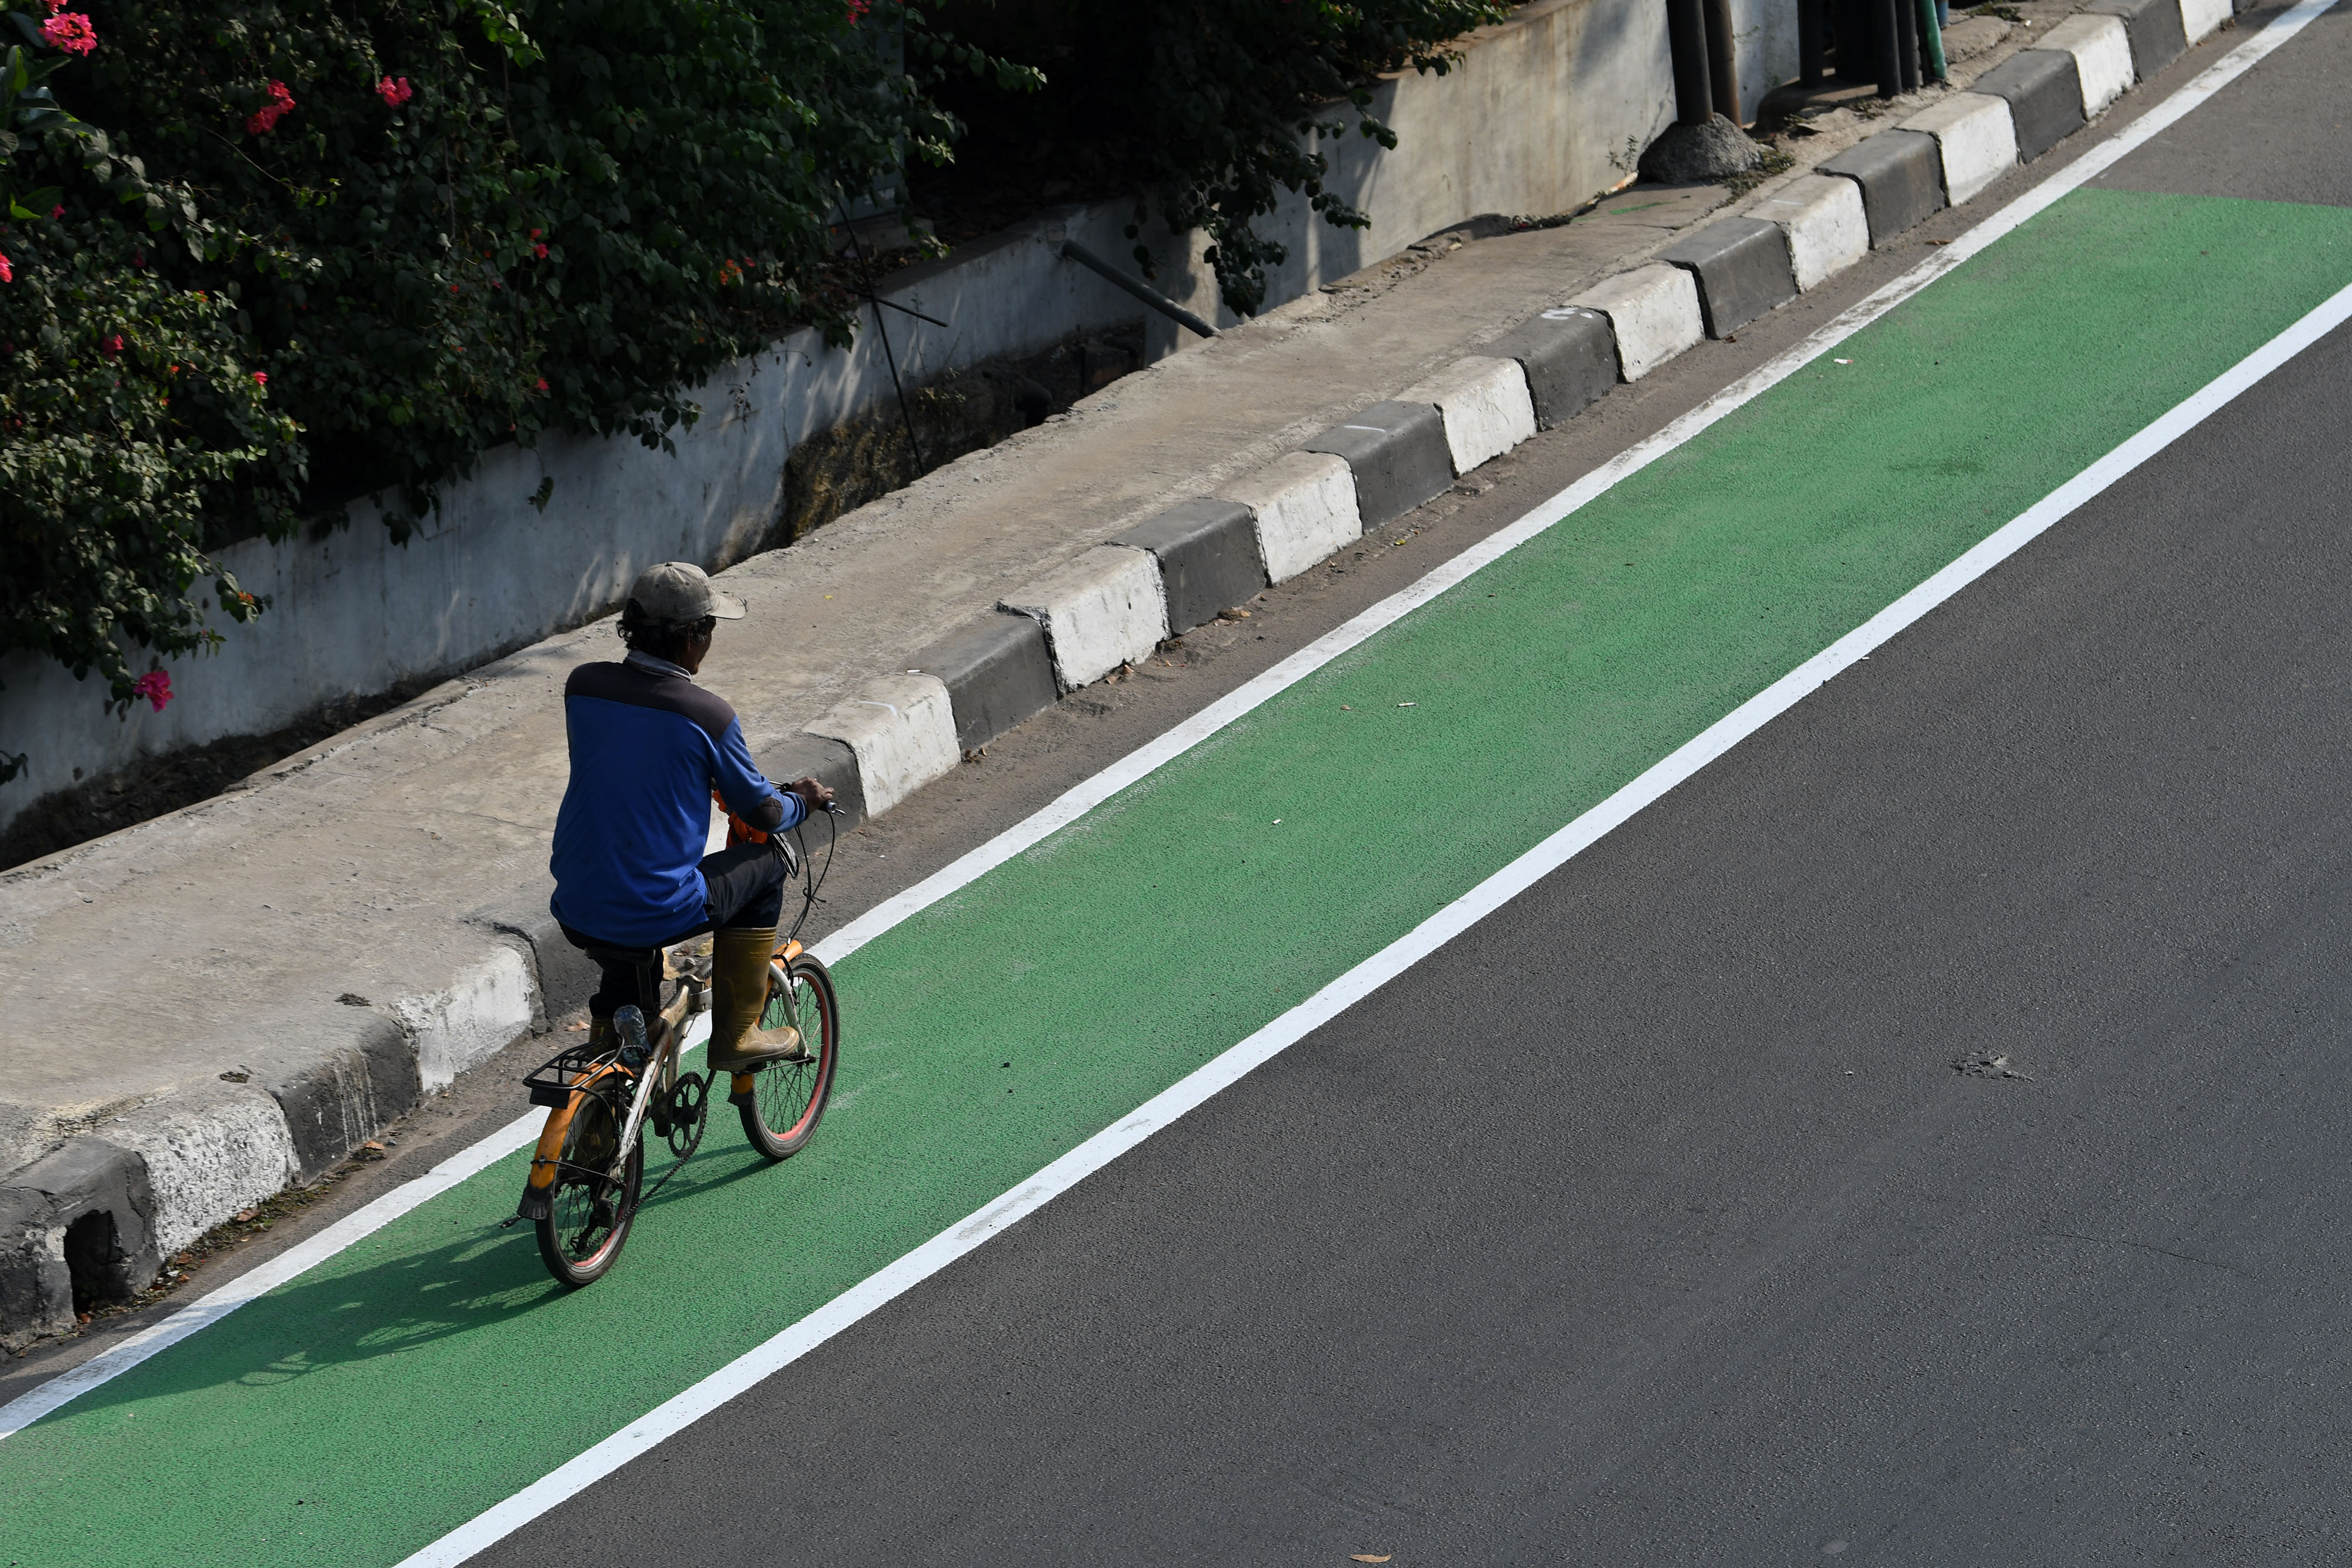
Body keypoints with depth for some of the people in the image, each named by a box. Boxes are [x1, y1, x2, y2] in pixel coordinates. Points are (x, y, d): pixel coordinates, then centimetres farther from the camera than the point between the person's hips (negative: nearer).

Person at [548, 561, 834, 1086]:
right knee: (766, 858, 19)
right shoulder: (707, 715, -14)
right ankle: (737, 1034, 22)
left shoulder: (582, 686, -1)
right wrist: (804, 802, 23)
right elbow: (763, 813, 0)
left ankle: (608, 1025, 32)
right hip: (656, 917, -6)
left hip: (575, 917, 6)